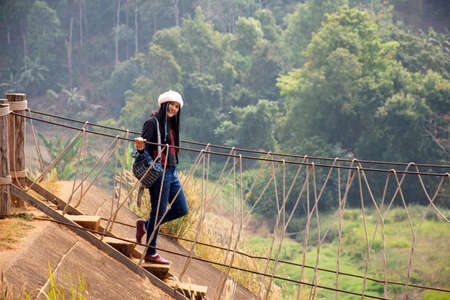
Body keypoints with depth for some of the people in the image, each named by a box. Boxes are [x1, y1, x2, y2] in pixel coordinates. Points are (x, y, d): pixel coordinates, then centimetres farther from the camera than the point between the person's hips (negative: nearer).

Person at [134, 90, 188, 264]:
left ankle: (145, 225, 23)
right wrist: (140, 147, -37)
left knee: (181, 209, 9)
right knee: (159, 211, -4)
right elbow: (145, 145, -17)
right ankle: (150, 253, 6)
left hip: (171, 172, 9)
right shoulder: (153, 122, -8)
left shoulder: (171, 125, 17)